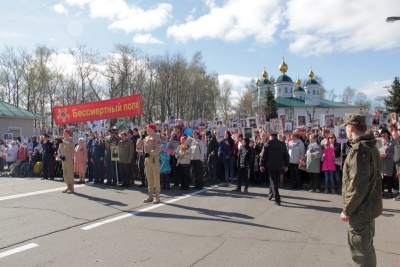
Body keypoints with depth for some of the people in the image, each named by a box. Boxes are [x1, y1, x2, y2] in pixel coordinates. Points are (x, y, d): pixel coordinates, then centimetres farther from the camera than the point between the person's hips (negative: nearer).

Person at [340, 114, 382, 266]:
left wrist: (347, 209, -19)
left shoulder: (359, 149, -22)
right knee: (367, 246, 24)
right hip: (371, 205, 10)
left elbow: (358, 184, -27)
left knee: (360, 249, 2)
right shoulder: (371, 146, 10)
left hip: (361, 209, -10)